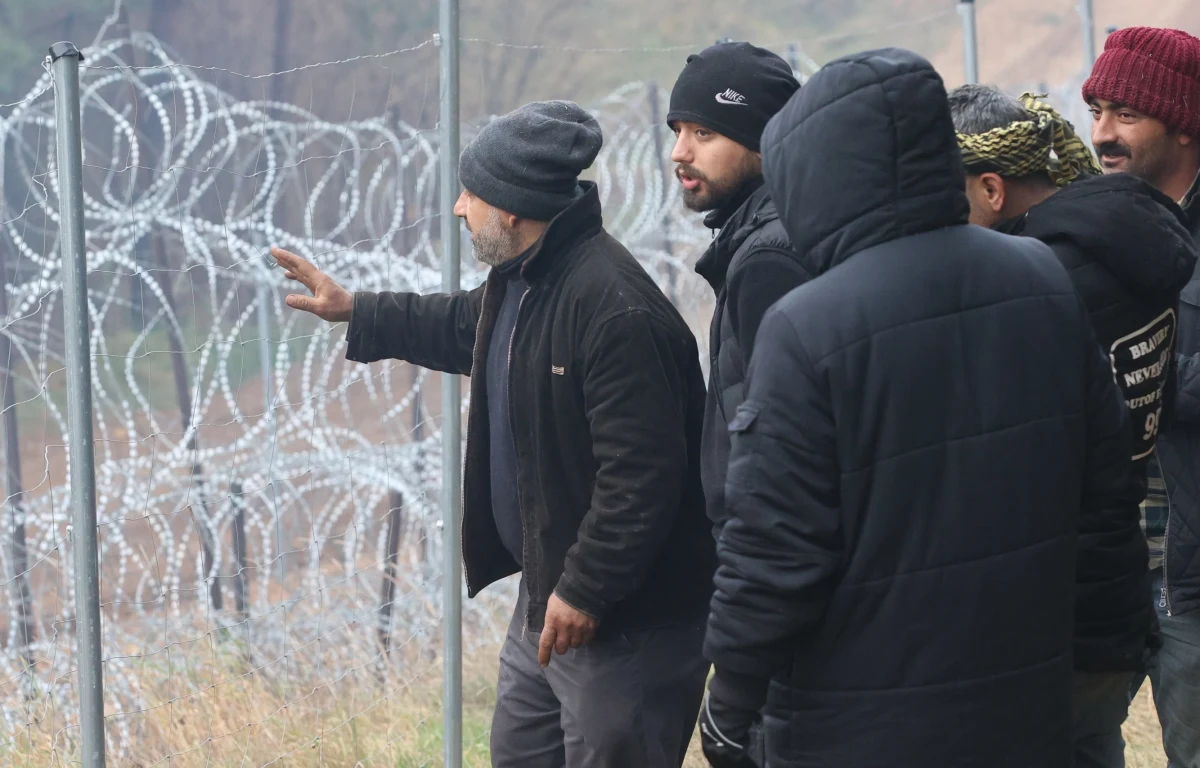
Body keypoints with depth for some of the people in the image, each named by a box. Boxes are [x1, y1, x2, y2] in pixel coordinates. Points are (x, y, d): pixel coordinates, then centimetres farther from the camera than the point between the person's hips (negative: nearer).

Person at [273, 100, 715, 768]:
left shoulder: (617, 309, -26)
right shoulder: (520, 281, 8)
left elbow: (642, 474, -29)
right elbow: (462, 328, 34)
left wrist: (585, 590, -26)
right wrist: (355, 313, 39)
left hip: (626, 623, -11)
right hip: (548, 593, 11)